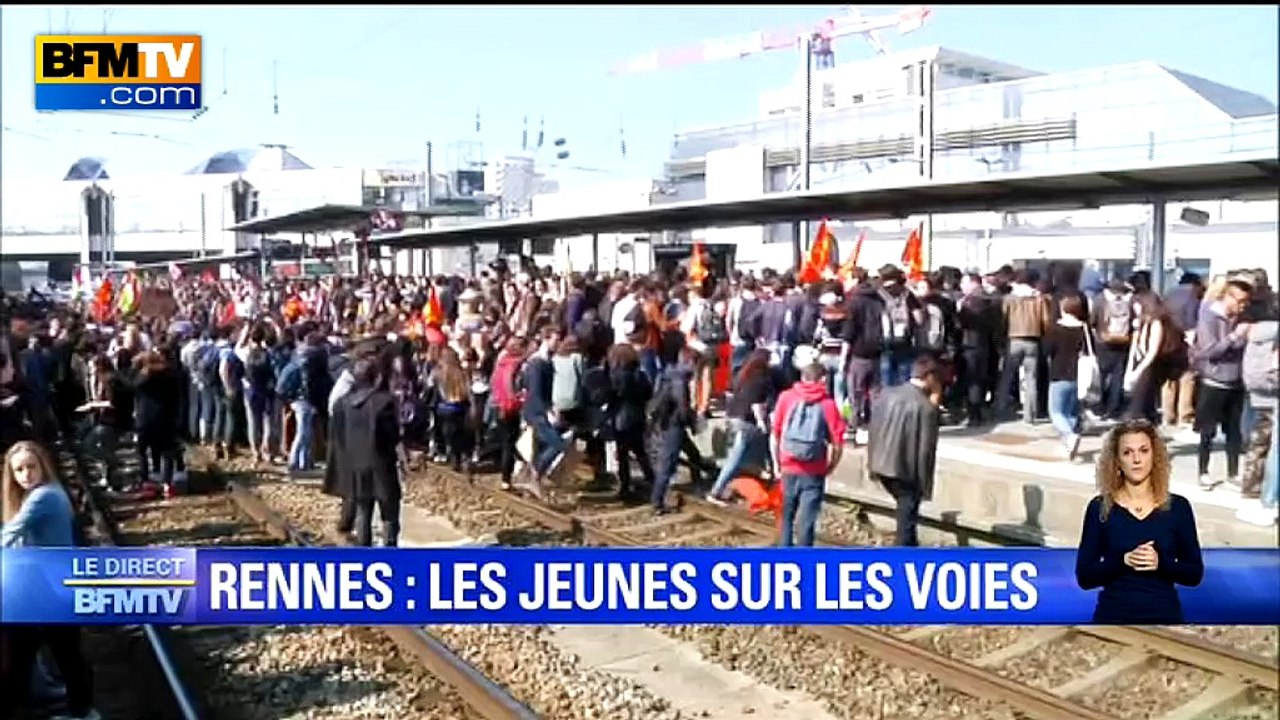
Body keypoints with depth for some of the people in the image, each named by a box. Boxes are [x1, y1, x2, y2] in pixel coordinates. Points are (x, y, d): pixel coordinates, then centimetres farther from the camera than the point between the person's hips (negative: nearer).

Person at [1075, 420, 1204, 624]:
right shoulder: (1100, 508, -1)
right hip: (1114, 618, -1)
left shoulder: (1177, 507, 3)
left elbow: (1195, 574, 5)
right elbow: (1084, 576, -2)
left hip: (1164, 617, 1)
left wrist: (1161, 563, -15)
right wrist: (1123, 561, -19)